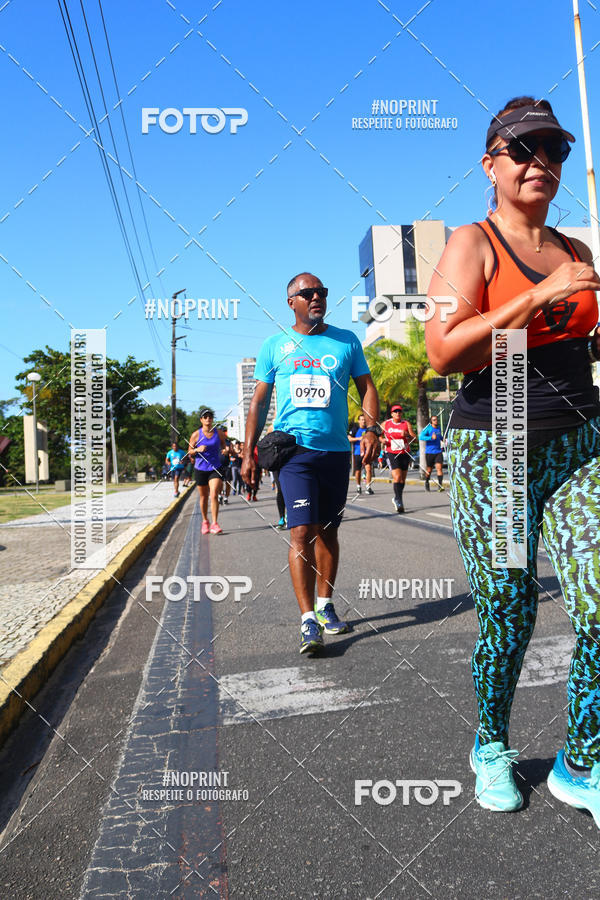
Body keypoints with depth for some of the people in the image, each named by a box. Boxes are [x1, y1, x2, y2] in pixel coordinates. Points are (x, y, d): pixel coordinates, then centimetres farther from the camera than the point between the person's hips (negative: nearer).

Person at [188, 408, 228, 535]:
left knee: (214, 495, -15)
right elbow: (190, 452, 2)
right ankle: (205, 521, 30)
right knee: (203, 497, 11)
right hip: (200, 469, 0)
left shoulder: (219, 433, 2)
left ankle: (215, 524, -13)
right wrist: (197, 449, -15)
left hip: (215, 468, 0)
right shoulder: (196, 435, -2)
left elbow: (224, 447, 21)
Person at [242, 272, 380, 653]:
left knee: (327, 532, 11)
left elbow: (367, 387, 11)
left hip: (336, 451, 2)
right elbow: (259, 402, 9)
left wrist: (372, 427, -6)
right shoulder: (275, 346, 7)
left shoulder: (346, 341, 10)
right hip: (293, 449, -2)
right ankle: (308, 620, -7)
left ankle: (325, 605, 26)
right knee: (301, 531, -11)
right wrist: (249, 452, 4)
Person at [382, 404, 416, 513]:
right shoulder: (385, 424, 5)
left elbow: (415, 438, -2)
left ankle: (396, 499, 28)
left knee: (402, 479, 9)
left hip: (404, 454, 2)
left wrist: (407, 435, -21)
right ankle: (399, 502, -17)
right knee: (397, 477, -17)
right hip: (392, 454, -2)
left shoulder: (406, 424, 4)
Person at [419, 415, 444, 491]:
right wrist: (431, 437, -29)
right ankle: (427, 482, 34)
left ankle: (440, 485, -15)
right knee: (429, 470, 8)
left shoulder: (439, 428, 11)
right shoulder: (428, 428, -6)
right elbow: (421, 437, -20)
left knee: (439, 467, -14)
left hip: (438, 451, 3)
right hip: (429, 452, -3)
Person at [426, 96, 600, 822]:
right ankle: (491, 746, 32)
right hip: (492, 453, -5)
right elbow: (443, 353, -19)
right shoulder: (472, 243, -4)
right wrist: (540, 295, -20)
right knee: (506, 618, 3)